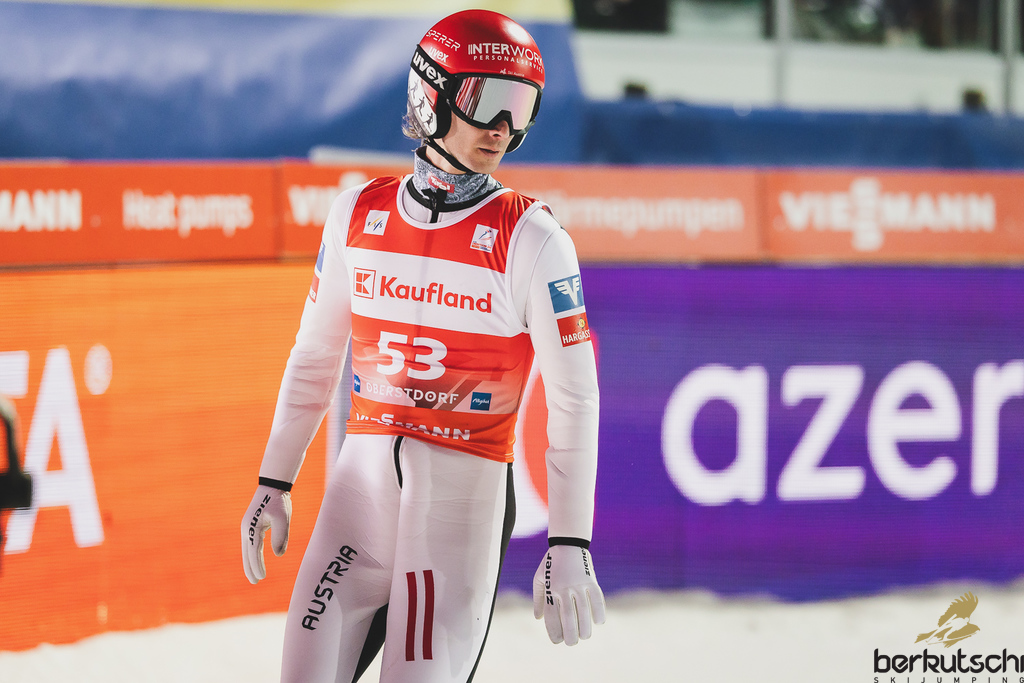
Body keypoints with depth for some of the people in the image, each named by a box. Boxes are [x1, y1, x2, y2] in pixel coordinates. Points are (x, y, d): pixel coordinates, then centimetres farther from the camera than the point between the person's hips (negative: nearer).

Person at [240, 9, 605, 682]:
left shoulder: (533, 240, -6)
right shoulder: (359, 214, 6)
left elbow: (574, 401, -5)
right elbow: (316, 355, 17)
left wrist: (569, 545, -10)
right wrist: (274, 483, 17)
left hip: (468, 491, -4)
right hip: (363, 477, 4)